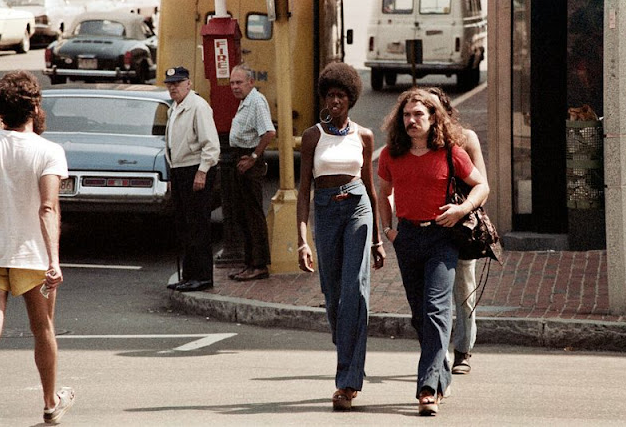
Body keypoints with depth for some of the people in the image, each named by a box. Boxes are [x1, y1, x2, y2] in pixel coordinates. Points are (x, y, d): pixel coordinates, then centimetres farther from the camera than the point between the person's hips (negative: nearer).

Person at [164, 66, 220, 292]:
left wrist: (202, 172, -21)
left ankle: (203, 276, -7)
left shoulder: (197, 106, -12)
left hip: (196, 170, -10)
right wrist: (174, 170, 17)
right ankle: (189, 275, 18)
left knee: (198, 225, -9)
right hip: (179, 171, 10)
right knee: (183, 225, 12)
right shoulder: (174, 109, 18)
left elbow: (210, 144, -18)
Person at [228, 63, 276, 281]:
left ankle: (260, 265, -5)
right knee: (242, 213, 14)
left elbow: (269, 132, -28)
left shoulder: (257, 102, -16)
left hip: (251, 164, -11)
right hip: (242, 160, 11)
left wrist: (253, 157, -22)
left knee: (254, 214, -8)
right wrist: (245, 158, 16)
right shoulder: (245, 102, 16)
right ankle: (250, 263, 20)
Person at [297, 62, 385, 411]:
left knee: (355, 291, -15)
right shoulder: (313, 136, 4)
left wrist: (377, 239, 15)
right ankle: (352, 366, 28)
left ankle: (348, 382, -18)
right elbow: (304, 190, 1)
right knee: (333, 296, 6)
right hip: (325, 212, 1)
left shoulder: (363, 136, 8)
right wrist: (303, 241, -8)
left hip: (358, 209, -1)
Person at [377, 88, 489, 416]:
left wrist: (462, 209, -11)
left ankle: (429, 388, -21)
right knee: (419, 313, 11)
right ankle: (442, 376, 29)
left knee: (436, 308, -16)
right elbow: (384, 192, 22)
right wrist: (387, 227, 10)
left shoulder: (450, 152, -4)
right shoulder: (392, 154, 6)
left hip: (441, 237, -4)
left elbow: (481, 185, 6)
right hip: (407, 238, 4)